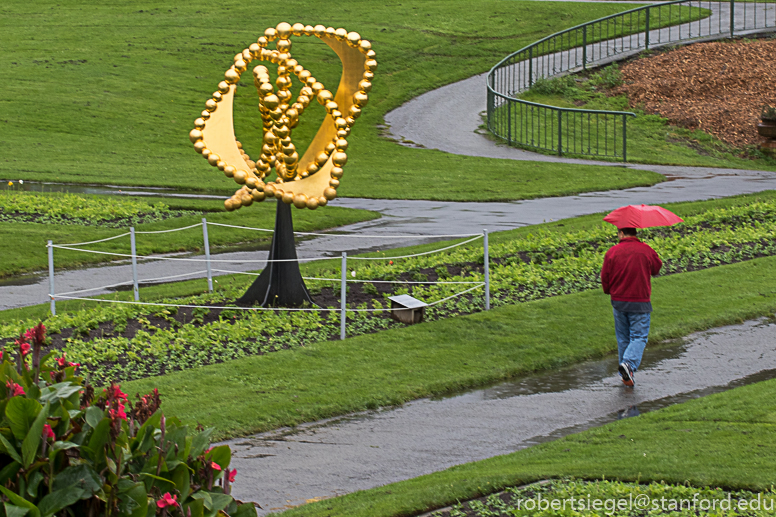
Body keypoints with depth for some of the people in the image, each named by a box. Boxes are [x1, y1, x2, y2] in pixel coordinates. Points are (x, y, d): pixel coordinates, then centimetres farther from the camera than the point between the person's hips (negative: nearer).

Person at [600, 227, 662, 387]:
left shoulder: (612, 252, -4)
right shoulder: (647, 251, -5)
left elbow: (605, 278, 0)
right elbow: (656, 269, 13)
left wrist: (609, 291, 20)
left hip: (618, 301, 2)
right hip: (640, 302, -2)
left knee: (623, 338, 13)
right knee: (639, 336, 2)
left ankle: (626, 377, 17)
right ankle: (629, 363, -24)